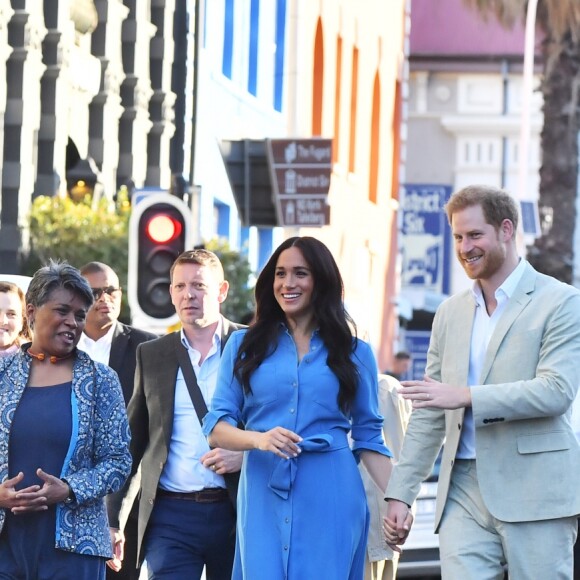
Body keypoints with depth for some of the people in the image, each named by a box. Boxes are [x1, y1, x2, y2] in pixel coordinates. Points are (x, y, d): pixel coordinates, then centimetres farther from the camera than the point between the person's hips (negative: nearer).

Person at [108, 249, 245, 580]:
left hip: (236, 514, -1)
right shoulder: (151, 355, 10)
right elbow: (131, 441, 15)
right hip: (171, 516, 1)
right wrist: (112, 519, 11)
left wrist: (246, 454, -12)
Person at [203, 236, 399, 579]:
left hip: (330, 499, 0)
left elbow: (368, 437, 11)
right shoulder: (245, 346, 10)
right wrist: (259, 439, -16)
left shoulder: (354, 353, 10)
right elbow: (216, 428, 5)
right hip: (264, 496, 0)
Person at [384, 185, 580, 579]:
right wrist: (400, 493, 10)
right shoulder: (451, 313, 17)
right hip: (464, 492, 5)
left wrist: (466, 396, -21)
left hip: (534, 492, -5)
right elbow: (428, 415, 18)